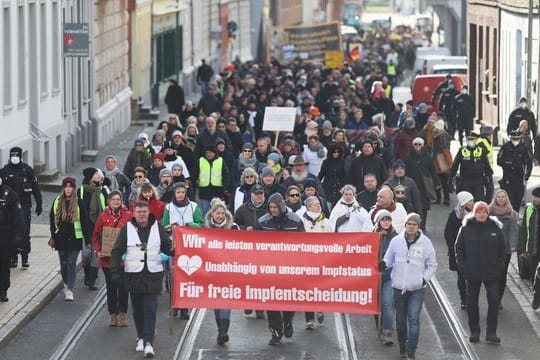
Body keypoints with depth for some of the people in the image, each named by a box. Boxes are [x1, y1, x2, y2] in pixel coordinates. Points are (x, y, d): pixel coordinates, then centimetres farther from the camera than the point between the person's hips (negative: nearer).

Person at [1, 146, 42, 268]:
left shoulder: (27, 170, 1)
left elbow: (35, 188, 7)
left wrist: (39, 204, 6)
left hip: (24, 205, -1)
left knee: (25, 232, -7)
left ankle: (25, 258, -1)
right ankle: (13, 257, 13)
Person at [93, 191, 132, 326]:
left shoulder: (128, 216, -1)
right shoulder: (103, 217, 4)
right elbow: (96, 235, 9)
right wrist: (98, 251, -4)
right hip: (107, 257, 2)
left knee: (123, 286, -1)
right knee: (110, 287, 8)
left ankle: (123, 314, 8)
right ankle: (113, 314, 15)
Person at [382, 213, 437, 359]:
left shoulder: (425, 243, -2)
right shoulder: (396, 241, 1)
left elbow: (432, 265, 6)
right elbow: (389, 259, 10)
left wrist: (424, 279, -7)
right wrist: (383, 264, -13)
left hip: (417, 288, -2)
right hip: (399, 286, 3)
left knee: (414, 319, -12)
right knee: (400, 318, 13)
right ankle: (402, 348, 28)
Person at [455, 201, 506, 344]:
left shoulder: (495, 228, 0)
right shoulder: (466, 228, -2)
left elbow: (502, 249, 7)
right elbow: (459, 248, 3)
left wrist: (499, 267, -2)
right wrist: (463, 267, -5)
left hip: (492, 273, 0)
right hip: (472, 273, 0)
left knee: (494, 301, -3)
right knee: (472, 303, 6)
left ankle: (491, 333, 3)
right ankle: (474, 331, 18)